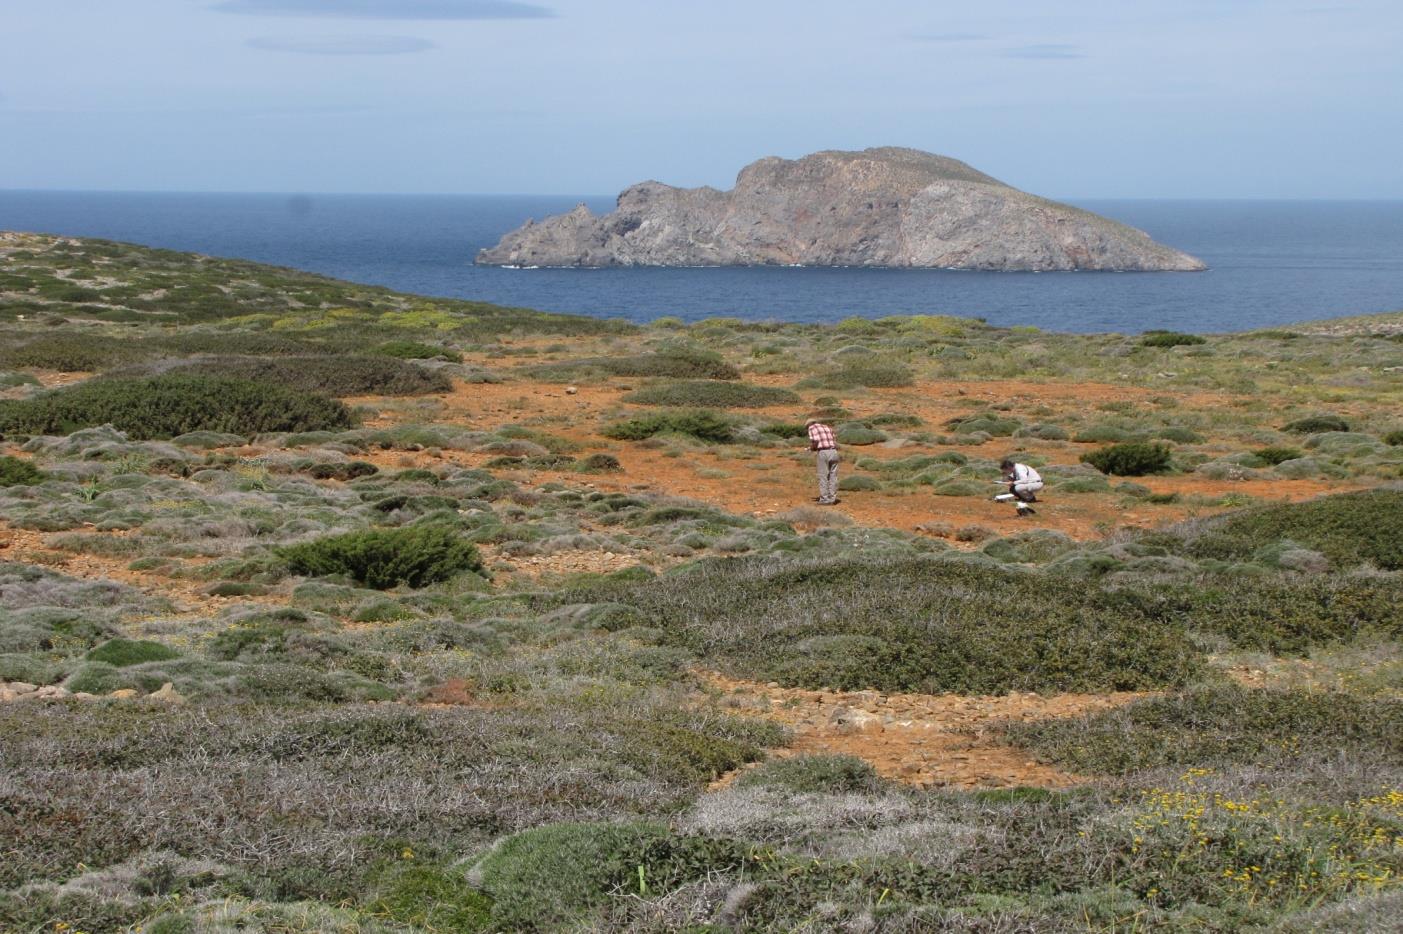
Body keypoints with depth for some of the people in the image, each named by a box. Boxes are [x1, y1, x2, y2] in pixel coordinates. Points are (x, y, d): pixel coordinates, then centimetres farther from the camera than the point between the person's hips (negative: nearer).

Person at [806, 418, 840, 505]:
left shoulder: (812, 427, 6)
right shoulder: (828, 428, 22)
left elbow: (814, 443, -9)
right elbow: (835, 445, 15)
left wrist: (812, 448, 15)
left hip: (823, 453, -5)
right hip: (834, 452, 5)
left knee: (823, 477, 2)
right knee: (833, 477, 10)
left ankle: (825, 499, 2)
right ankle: (832, 498, 13)